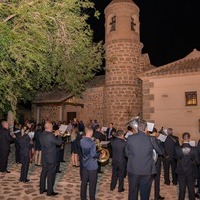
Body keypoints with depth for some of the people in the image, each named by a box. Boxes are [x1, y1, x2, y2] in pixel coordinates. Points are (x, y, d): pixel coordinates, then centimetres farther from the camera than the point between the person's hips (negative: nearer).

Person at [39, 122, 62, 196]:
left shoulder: (41, 135, 2)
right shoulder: (51, 135, -24)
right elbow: (59, 142, -13)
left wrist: (55, 136, 13)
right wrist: (58, 135, 2)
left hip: (44, 158, 8)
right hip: (51, 158, -8)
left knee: (43, 172, 17)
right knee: (51, 174, 3)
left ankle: (42, 189, 28)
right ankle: (50, 191, 12)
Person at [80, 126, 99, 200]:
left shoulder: (81, 141, 0)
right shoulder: (92, 142, -23)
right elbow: (93, 155, -25)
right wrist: (99, 154, -8)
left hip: (84, 164, 7)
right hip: (92, 166, -7)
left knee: (84, 182, 17)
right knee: (92, 183, 8)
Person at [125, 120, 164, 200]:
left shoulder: (130, 138, -8)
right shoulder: (151, 139, -11)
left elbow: (127, 153, 2)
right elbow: (161, 152, 3)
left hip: (133, 170, 1)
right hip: (147, 170, -1)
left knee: (132, 192, 17)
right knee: (145, 193, 14)